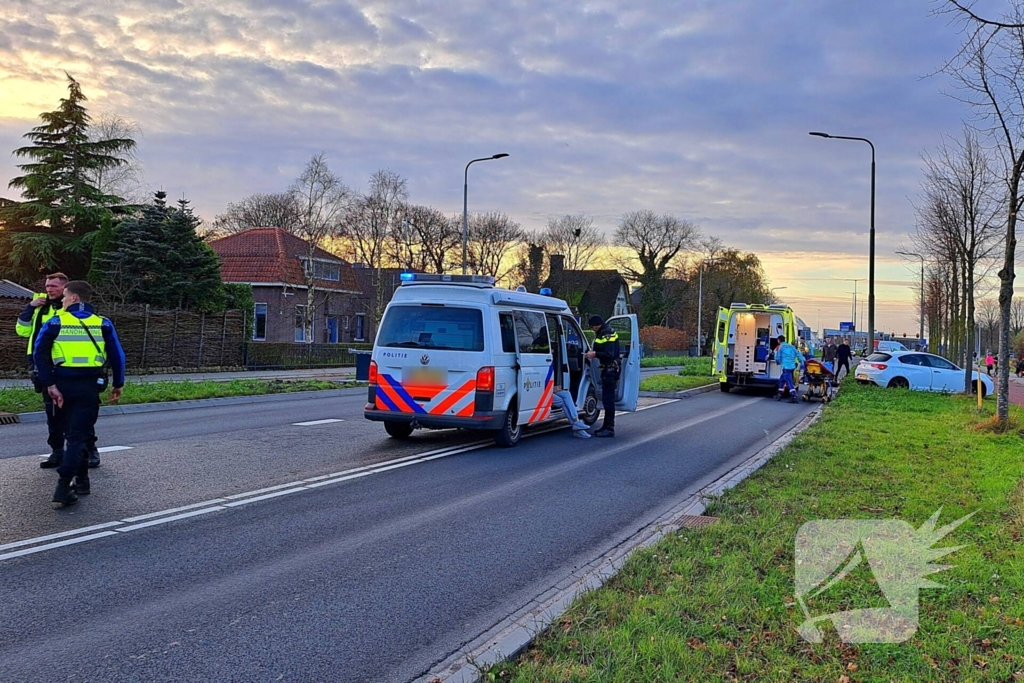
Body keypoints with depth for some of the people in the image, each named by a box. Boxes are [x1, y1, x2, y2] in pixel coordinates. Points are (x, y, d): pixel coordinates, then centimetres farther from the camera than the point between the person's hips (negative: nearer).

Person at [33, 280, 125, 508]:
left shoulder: (55, 323, 1)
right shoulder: (103, 324, 3)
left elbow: (39, 355, -9)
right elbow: (117, 356, 2)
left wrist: (50, 384, -11)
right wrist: (118, 384, 12)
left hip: (63, 384, 1)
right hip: (89, 386, -1)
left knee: (74, 433, 19)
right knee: (79, 435, -2)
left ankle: (81, 479, 28)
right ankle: (63, 487, -13)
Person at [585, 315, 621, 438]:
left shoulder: (608, 334, -15)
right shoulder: (602, 334, 16)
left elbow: (609, 354, -24)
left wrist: (595, 354, -26)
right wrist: (594, 353, 7)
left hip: (611, 369, -11)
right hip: (607, 369, 11)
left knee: (608, 399, -10)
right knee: (607, 398, 15)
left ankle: (609, 429, -8)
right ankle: (606, 426, 23)